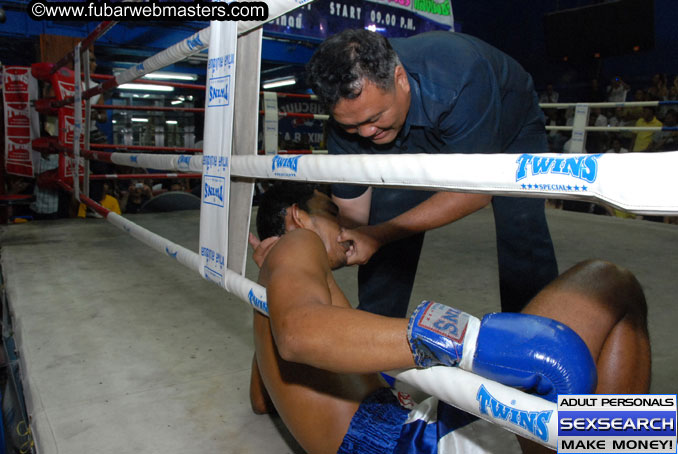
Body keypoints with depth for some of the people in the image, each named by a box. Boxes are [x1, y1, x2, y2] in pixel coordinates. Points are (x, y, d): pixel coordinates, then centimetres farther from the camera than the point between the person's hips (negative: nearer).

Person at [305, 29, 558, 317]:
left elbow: (476, 189, -37)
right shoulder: (350, 114, -28)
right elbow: (350, 214, -19)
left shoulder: (459, 76, -44)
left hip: (511, 126, -3)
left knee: (521, 233, -23)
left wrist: (379, 235, -39)